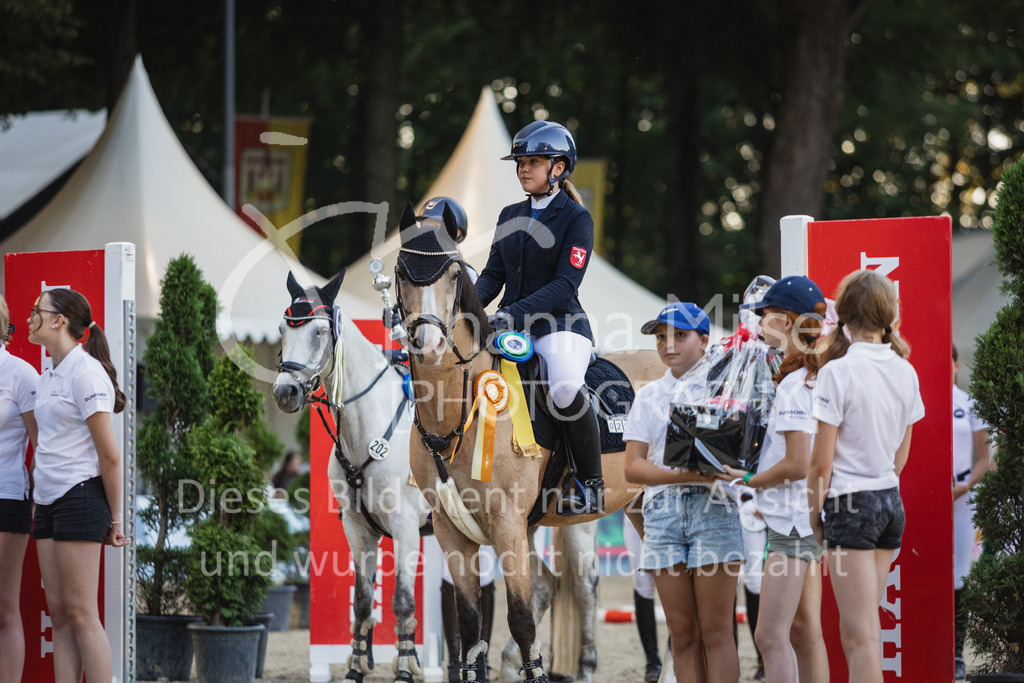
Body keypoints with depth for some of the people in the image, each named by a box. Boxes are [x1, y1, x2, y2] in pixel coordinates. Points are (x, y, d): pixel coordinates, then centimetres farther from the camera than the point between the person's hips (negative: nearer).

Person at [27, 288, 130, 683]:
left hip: (80, 497, -9)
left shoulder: (85, 372, -12)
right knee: (58, 614, 5)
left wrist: (114, 518, -10)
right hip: (49, 501, 9)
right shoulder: (49, 376, 15)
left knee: (80, 613, -9)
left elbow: (110, 456, -13)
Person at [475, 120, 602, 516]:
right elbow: (494, 274, 15)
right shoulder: (510, 216, 16)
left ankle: (591, 486, -18)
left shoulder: (576, 219, -4)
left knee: (565, 390, -34)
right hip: (511, 322, 7)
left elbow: (566, 283, -13)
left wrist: (515, 312, -25)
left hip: (560, 323, -7)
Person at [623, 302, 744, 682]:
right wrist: (685, 475, -11)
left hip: (713, 506, -3)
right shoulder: (649, 396, 15)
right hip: (663, 510, 3)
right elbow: (633, 468, 5)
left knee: (716, 632, -7)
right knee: (682, 634, 2)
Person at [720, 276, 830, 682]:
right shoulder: (817, 378, 14)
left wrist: (749, 480, -8)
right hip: (807, 518, 10)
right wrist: (769, 495, 19)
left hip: (793, 520, -10)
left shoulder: (794, 385, -16)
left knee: (771, 636, -11)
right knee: (803, 633, 11)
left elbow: (797, 464, -21)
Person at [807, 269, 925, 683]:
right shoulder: (905, 372, 5)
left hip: (850, 502, -7)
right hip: (892, 502, 7)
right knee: (856, 630, 16)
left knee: (862, 636, -7)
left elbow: (821, 462, -12)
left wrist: (814, 513, -1)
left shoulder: (838, 372, -14)